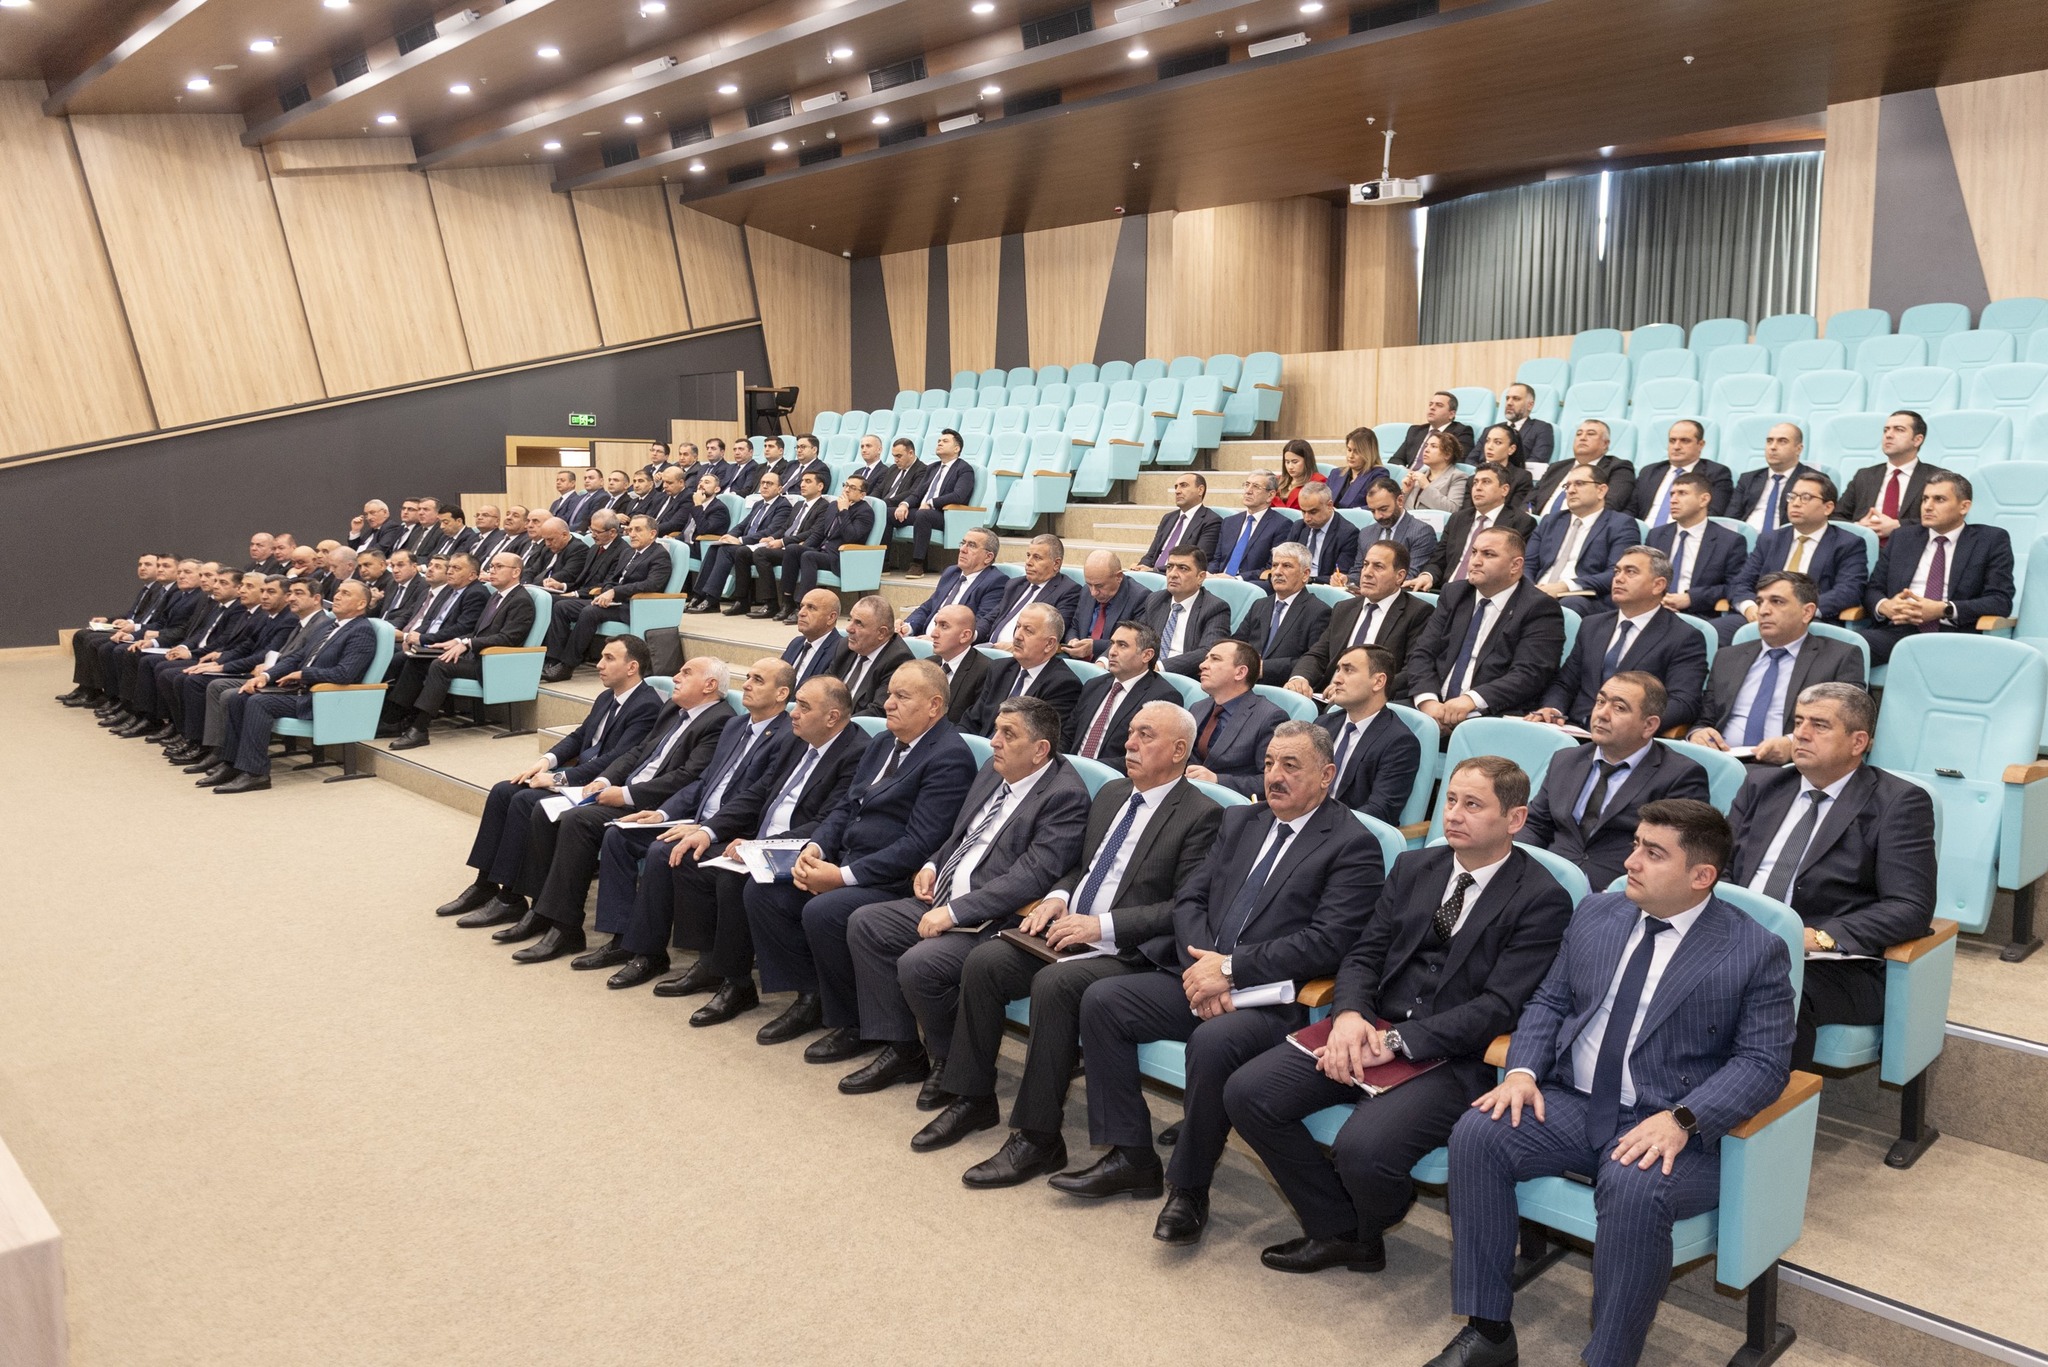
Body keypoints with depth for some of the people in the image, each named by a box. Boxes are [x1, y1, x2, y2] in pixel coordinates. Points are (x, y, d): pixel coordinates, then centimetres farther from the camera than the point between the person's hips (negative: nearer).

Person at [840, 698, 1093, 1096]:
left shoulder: (1065, 796, -17)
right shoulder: (994, 771, 9)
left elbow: (1030, 877, -24)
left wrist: (953, 912, -24)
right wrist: (932, 866, 5)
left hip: (995, 922, -10)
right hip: (944, 900, 10)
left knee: (918, 964, -27)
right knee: (864, 924, 2)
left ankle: (950, 1062, 1)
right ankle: (901, 1049, 9)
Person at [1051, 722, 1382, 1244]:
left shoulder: (1353, 846, -4)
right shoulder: (1240, 821, 16)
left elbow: (1327, 942, -15)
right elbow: (1190, 899, 13)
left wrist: (1230, 968, -17)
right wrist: (1202, 964, -8)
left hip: (1273, 1000, -7)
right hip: (1200, 976, 7)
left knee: (1213, 1042, -35)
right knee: (1101, 1000, -9)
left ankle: (1189, 1189, -13)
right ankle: (1131, 1157, 1)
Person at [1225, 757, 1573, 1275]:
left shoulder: (1543, 900, -5)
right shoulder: (1413, 868, 14)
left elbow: (1499, 1006, -13)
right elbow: (1363, 955, 11)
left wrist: (1397, 1040, -19)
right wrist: (1350, 1015, -12)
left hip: (1453, 1057, -6)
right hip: (1371, 1032, 6)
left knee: (1361, 1150, -30)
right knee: (1246, 1094, -12)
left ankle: (1370, 1232, 9)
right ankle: (1337, 1231, 7)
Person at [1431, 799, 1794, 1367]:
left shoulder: (1755, 952, -5)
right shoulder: (1596, 913, 10)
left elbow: (1763, 1061, -10)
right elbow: (1548, 1002, 14)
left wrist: (1680, 1121, -24)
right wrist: (1523, 1070, -5)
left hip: (1669, 1129, -5)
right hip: (1571, 1104, 5)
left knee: (1636, 1191, -36)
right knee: (1476, 1134, -20)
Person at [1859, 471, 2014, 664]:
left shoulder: (1992, 540, 12)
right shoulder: (1902, 537, 22)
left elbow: (2000, 600, 2)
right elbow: (1872, 588, 19)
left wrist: (1944, 610, -14)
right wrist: (1885, 606, -6)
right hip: (1897, 630, 2)